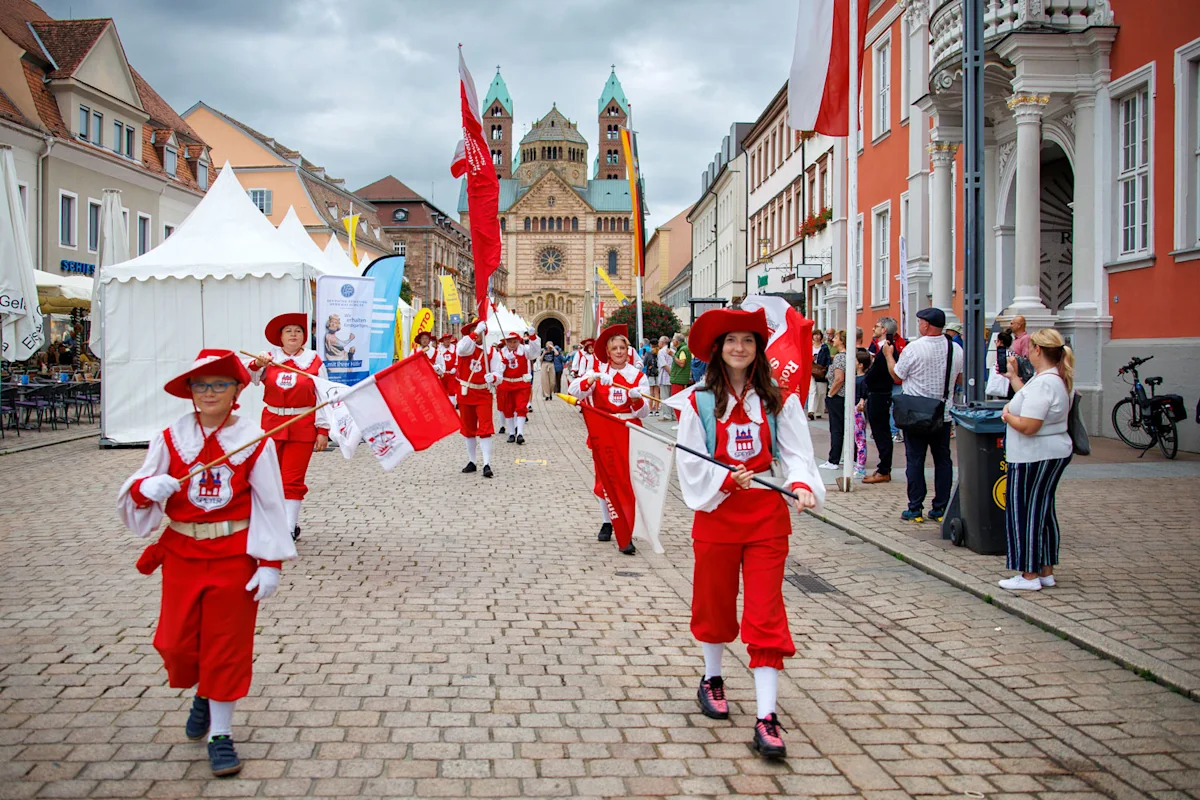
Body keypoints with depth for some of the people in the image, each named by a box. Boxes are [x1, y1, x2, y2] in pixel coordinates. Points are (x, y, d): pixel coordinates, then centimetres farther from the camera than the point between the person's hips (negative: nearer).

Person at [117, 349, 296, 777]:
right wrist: (145, 488, -25)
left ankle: (220, 735, 20)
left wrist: (270, 563, -10)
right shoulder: (171, 437, -2)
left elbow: (270, 505, -6)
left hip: (234, 557, -2)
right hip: (181, 554, 2)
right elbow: (135, 492, 0)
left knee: (227, 645, 5)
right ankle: (202, 695, 40)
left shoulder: (254, 441, -8)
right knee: (177, 643, 6)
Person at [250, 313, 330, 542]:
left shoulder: (314, 361, -1)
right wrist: (257, 365, -30)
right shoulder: (269, 358, 4)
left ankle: (289, 528, 2)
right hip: (272, 423, 3)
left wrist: (323, 430, -6)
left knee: (293, 478, -3)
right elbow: (249, 379, -9)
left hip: (302, 426, -3)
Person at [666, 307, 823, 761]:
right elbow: (690, 462, -5)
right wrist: (727, 480, -20)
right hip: (716, 513, 0)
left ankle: (766, 718, -3)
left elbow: (796, 452, -5)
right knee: (714, 602, 15)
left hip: (767, 516, 0)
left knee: (766, 614, -3)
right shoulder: (698, 402, -2)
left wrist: (802, 486, -24)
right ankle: (712, 679, 40)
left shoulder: (778, 401, 2)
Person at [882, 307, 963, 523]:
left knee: (915, 460, 3)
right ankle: (941, 509, 13)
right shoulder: (956, 349, 0)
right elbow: (960, 377, 14)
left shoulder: (914, 348, -14)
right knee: (943, 460, 10)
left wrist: (889, 355, 12)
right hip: (943, 414, 4)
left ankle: (915, 509, 5)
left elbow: (897, 375, -3)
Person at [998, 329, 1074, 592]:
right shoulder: (1057, 378, 10)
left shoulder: (1043, 383, -23)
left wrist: (1007, 415, -9)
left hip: (1034, 458, -10)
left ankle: (1030, 576, 4)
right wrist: (1014, 377, 25)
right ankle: (1046, 572, 22)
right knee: (1043, 511, 15)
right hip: (1055, 454, 10)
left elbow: (1028, 426, -27)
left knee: (1025, 513, -1)